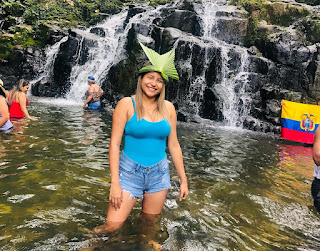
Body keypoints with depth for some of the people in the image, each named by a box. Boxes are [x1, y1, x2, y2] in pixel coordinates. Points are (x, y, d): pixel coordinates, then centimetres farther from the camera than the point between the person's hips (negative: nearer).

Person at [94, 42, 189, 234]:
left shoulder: (168, 108, 4)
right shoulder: (127, 104, -6)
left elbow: (174, 145, 8)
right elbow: (114, 143, -9)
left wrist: (183, 180, 8)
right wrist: (115, 182, -14)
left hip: (159, 175, 4)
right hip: (130, 172, -3)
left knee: (149, 225, 14)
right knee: (112, 227, -7)